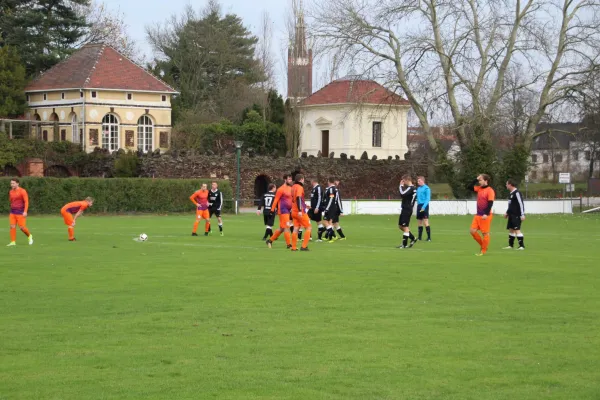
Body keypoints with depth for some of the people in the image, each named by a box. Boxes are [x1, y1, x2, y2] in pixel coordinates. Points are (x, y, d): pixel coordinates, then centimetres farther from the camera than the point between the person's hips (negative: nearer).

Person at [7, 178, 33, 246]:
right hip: (13, 212, 5)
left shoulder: (22, 191, -9)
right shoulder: (11, 192, 10)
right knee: (12, 227, -5)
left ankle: (29, 236, 21)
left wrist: (25, 211, -20)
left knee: (22, 227, -6)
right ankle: (13, 242, -3)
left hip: (20, 212, -5)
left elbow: (26, 201, -12)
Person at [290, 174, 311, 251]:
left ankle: (294, 247, 2)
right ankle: (304, 246, -5)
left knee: (296, 228, 7)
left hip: (294, 212, 8)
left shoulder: (293, 187, 13)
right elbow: (298, 198, -24)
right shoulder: (299, 187, -12)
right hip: (300, 212, -8)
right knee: (308, 228, 1)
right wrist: (300, 210, -30)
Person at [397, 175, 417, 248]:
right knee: (400, 226, 14)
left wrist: (401, 186, -13)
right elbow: (402, 195, 21)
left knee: (405, 227, -6)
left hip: (407, 210, -10)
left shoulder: (410, 188, -15)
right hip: (404, 209, 10)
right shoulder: (408, 188, 16)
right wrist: (402, 186, 10)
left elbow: (402, 194, -27)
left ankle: (404, 244, -3)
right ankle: (413, 238, 22)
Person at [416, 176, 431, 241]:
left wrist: (424, 206, -21)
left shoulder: (426, 188, -7)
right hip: (419, 206, 8)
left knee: (425, 222, -11)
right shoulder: (418, 188, 16)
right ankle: (420, 237, 14)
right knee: (419, 222, 9)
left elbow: (428, 199, -13)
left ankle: (429, 237, -10)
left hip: (424, 206, -8)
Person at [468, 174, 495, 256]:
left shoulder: (490, 191, -12)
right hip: (478, 215, 8)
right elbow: (470, 187, 16)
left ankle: (483, 251, 8)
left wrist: (486, 214, -24)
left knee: (485, 233, 0)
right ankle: (482, 245, 19)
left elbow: (490, 203, -18)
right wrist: (476, 179, 6)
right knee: (473, 231, 4)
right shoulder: (479, 189, 11)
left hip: (485, 216, -8)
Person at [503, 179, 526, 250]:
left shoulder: (516, 193, -15)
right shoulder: (511, 193, 15)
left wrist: (522, 215, -21)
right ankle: (510, 245, 19)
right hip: (511, 215, 10)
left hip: (516, 215, -10)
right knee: (511, 229, 12)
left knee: (517, 229, -12)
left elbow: (521, 204, -18)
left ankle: (522, 245, -12)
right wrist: (507, 213, 26)